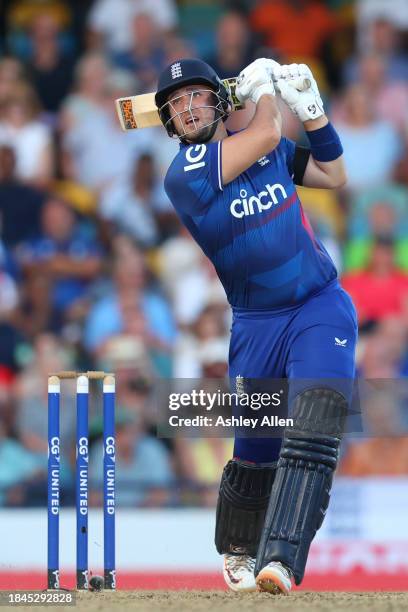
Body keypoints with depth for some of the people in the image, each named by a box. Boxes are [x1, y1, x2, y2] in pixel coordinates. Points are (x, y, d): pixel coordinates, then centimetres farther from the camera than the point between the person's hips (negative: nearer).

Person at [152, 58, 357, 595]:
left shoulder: (269, 148, 7)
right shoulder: (183, 174, -10)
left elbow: (333, 176, 20)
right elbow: (266, 134, -16)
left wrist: (309, 106, 9)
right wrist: (263, 84, 3)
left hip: (322, 307, 2)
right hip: (256, 323, -1)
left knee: (315, 426, -20)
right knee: (255, 448, 3)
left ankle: (281, 560, -30)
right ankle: (237, 551, 31)